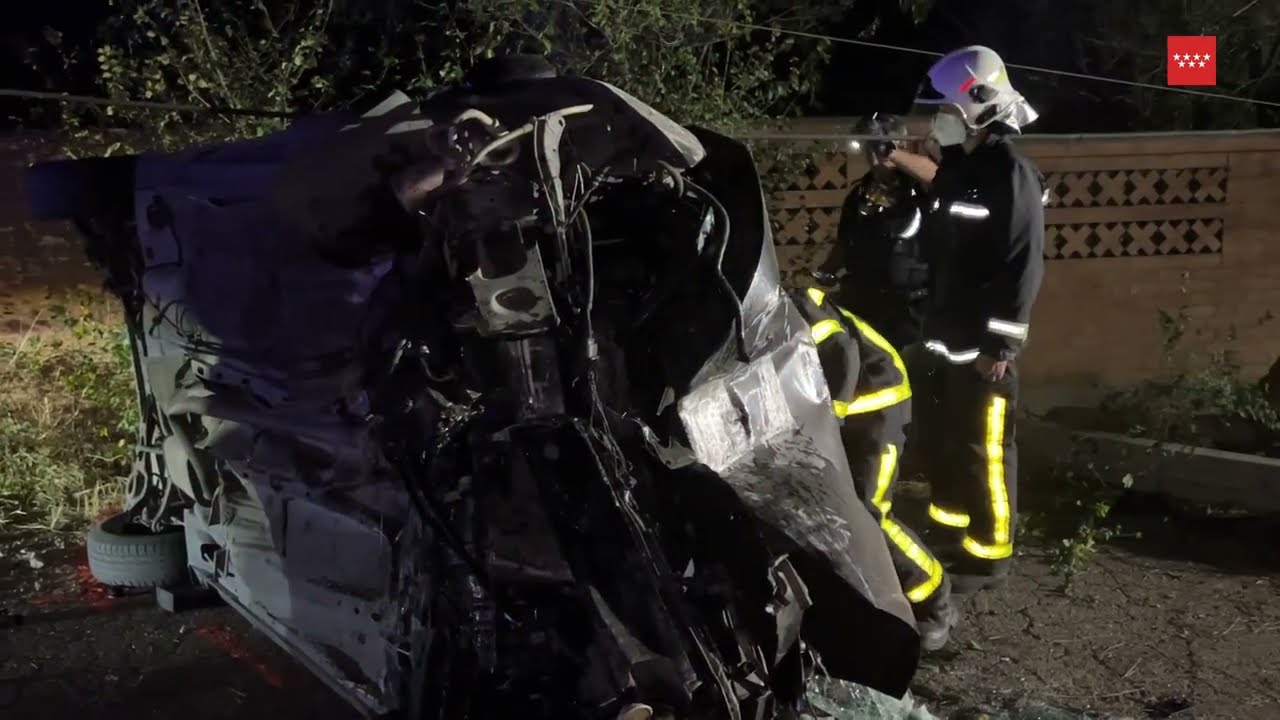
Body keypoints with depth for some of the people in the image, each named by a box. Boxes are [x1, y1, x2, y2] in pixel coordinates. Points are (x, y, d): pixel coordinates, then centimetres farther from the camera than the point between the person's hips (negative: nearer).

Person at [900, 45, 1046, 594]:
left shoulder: (1011, 172, -13)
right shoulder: (955, 167, 13)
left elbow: (1024, 266, -18)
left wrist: (1002, 344, -19)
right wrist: (926, 323, 18)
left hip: (983, 346, -9)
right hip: (943, 341, 9)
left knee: (984, 452, -1)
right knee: (938, 444, 16)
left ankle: (988, 555, 10)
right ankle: (951, 538, 30)